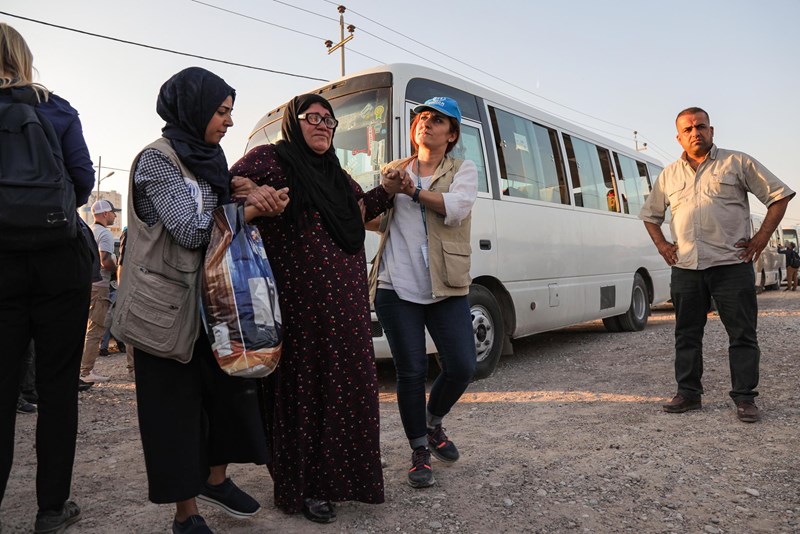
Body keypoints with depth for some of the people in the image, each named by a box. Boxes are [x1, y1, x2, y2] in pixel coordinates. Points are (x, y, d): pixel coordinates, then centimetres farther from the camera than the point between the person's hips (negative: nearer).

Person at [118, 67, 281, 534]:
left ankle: (215, 479, 30)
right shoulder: (158, 159, -11)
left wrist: (245, 198, -3)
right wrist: (250, 209, -11)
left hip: (209, 297, 7)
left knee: (232, 385, 9)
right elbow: (190, 230, -18)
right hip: (167, 302, -7)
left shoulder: (210, 159, 12)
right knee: (176, 404, 2)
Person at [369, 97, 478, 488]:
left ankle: (433, 422, 28)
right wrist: (387, 190, -9)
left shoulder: (463, 170, 9)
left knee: (462, 367, -3)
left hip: (446, 287, 0)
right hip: (397, 286, 1)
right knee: (411, 371, 2)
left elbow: (457, 207, -12)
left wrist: (412, 191, -11)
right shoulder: (394, 170, 15)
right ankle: (419, 452, 20)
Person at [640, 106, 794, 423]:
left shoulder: (737, 163, 5)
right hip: (685, 268, 3)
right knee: (686, 335, 8)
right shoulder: (669, 175, 14)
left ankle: (745, 398, 10)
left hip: (731, 264, -3)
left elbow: (779, 195, 5)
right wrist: (662, 245, 10)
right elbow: (650, 215, 24)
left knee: (743, 334, 0)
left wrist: (762, 237, -3)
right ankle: (688, 394, 18)